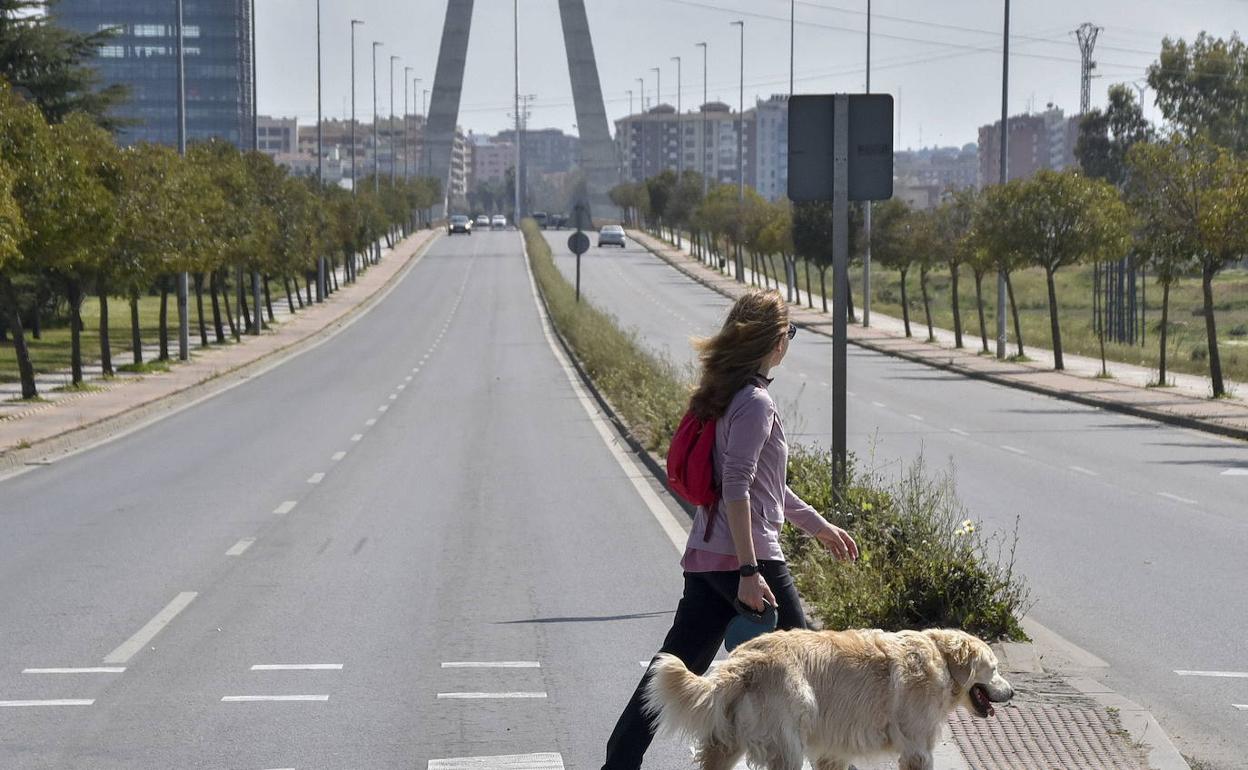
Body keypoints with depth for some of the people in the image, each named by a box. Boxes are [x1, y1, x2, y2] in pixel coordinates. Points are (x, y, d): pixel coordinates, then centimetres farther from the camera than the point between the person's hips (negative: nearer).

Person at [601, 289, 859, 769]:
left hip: (706, 557, 9)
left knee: (679, 664, 7)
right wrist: (749, 571, -23)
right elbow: (736, 489, -21)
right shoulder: (755, 402, -14)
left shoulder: (727, 393, 15)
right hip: (742, 555, -9)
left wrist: (816, 524, 30)